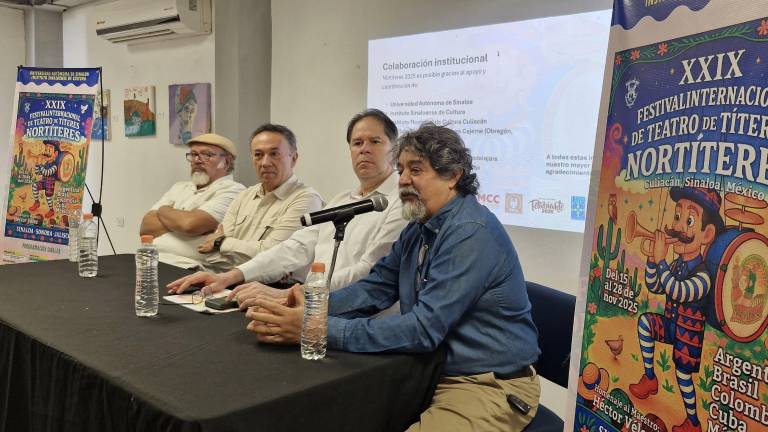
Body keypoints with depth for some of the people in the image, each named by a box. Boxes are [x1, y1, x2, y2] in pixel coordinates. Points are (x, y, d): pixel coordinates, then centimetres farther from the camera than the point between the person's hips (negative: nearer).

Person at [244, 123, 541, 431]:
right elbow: (375, 289, 5)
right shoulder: (418, 229, 9)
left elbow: (424, 328, -27)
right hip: (429, 371, 8)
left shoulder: (472, 233, -21)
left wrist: (319, 329, -30)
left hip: (488, 385, -8)